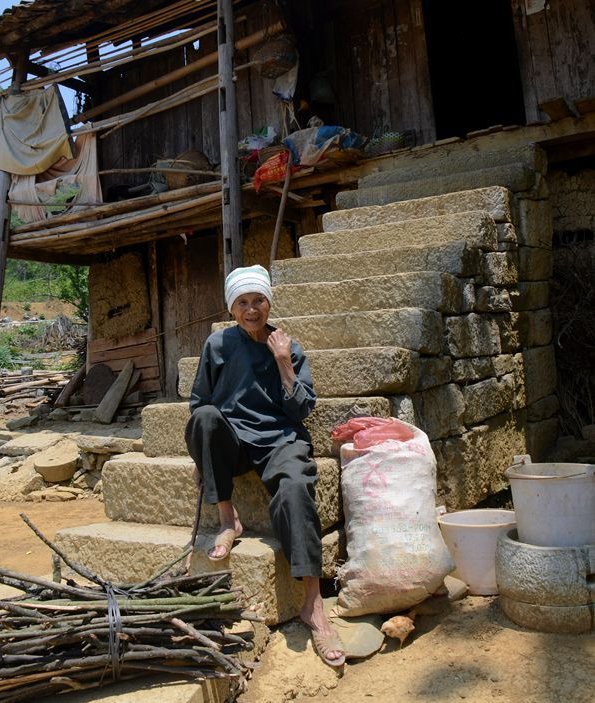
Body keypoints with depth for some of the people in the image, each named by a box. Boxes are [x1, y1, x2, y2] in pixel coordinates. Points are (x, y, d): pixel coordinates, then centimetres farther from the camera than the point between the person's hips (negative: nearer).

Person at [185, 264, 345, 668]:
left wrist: (284, 364, -5)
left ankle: (314, 605, -33)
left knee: (294, 487, -34)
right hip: (232, 441, 1)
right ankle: (228, 519, -19)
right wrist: (209, 436, -4)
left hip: (281, 438, 0)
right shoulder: (218, 344, 8)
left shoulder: (290, 348, 9)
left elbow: (302, 410, 3)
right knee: (207, 417, -34)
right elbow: (199, 403, 13)